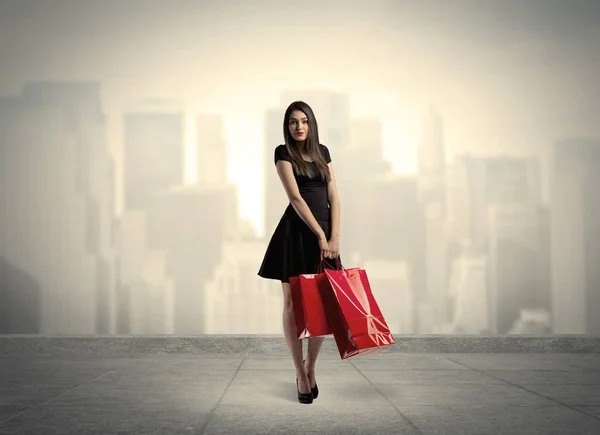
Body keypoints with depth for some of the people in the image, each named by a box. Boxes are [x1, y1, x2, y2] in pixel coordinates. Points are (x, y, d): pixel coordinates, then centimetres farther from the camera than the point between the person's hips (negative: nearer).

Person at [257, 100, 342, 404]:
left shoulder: (322, 152, 12)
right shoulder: (283, 152, -3)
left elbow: (333, 195, 7)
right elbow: (295, 197, -11)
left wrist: (335, 236, -4)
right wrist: (320, 236, -15)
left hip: (325, 231, 5)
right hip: (296, 231, -4)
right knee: (294, 302, 0)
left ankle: (311, 365, 20)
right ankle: (300, 374, 8)